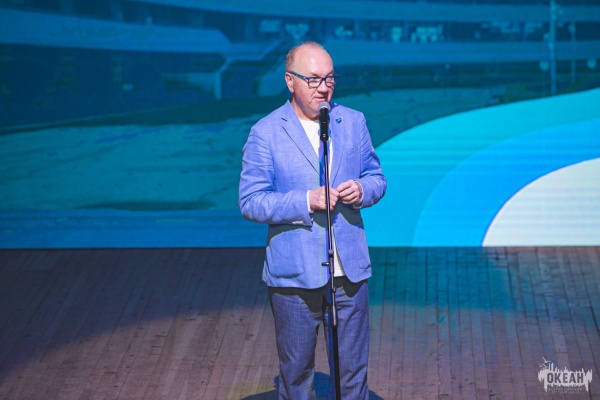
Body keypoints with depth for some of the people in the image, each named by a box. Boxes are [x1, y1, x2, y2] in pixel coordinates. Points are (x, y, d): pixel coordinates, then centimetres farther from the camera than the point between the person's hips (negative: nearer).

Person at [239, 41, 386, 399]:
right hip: (294, 273, -3)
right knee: (296, 370, 11)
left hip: (349, 269, 3)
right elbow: (251, 202, -10)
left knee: (353, 369, 11)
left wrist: (363, 190, -12)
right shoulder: (265, 134, -7)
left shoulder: (354, 122, 4)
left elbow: (376, 178, 12)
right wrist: (306, 201, -21)